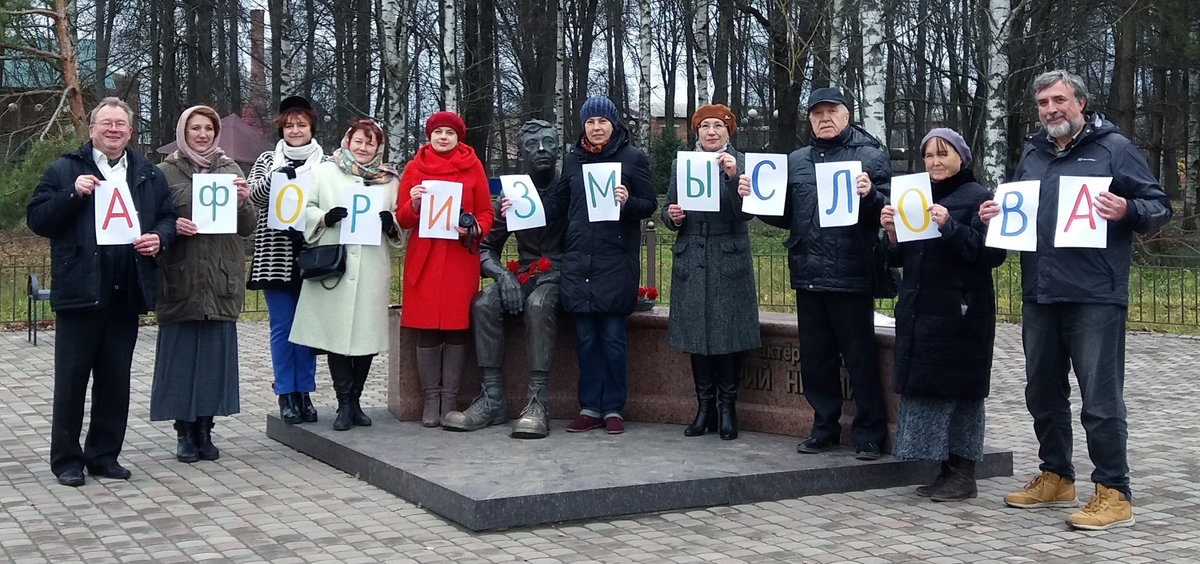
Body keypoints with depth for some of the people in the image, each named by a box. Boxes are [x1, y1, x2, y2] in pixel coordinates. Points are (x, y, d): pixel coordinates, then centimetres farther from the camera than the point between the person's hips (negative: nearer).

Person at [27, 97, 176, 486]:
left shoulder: (149, 175, 13)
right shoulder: (64, 170, 3)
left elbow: (168, 217, 17)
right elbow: (37, 219, -3)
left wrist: (160, 238, -5)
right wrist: (73, 194, -16)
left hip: (126, 293, 4)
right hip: (80, 290, -3)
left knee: (116, 378, 9)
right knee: (71, 377, 2)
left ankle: (104, 455, 20)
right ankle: (66, 459, 11)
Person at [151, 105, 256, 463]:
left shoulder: (231, 169, 12)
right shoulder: (166, 172, 4)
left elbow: (248, 228, 10)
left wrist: (244, 202, -10)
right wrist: (172, 227, -17)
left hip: (221, 282, 2)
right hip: (181, 282, -2)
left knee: (216, 354, 3)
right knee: (181, 355, -1)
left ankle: (204, 430, 13)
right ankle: (185, 433, 9)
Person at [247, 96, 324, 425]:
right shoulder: (268, 161, 9)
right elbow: (252, 194, -3)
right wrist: (274, 178, -21)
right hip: (276, 255, 0)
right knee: (282, 326, 0)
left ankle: (304, 392, 14)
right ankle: (285, 394, 7)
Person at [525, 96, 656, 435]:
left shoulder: (633, 158, 2)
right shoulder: (573, 159, 13)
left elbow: (650, 204, 1)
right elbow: (558, 205, 18)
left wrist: (628, 202, -19)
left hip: (616, 263, -4)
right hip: (579, 261, 4)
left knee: (613, 337, -1)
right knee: (585, 336, 6)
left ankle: (614, 408, 10)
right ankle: (590, 407, 15)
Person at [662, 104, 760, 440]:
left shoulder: (742, 163, 2)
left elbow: (747, 212, -10)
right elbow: (668, 211, 15)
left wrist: (733, 176, -23)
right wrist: (672, 216, -8)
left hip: (729, 261, -3)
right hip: (691, 261, 3)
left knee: (729, 333, -2)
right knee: (696, 333, 5)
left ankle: (727, 408, 8)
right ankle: (705, 407, 14)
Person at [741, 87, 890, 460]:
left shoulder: (870, 157, -1)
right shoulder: (796, 161, 13)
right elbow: (784, 217, 16)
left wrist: (870, 195, -27)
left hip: (851, 277, -5)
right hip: (808, 276, 5)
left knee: (860, 359, 2)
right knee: (815, 359, 13)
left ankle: (869, 434, 12)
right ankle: (824, 427, 26)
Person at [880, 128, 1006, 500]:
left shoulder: (977, 197, -6)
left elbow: (993, 253, -17)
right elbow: (900, 258, 17)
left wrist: (949, 226, -24)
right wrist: (891, 232, -2)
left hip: (960, 313, -7)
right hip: (918, 311, 7)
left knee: (957, 388, -3)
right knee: (924, 387, 7)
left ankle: (964, 474, 6)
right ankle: (947, 470, 17)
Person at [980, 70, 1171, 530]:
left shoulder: (1113, 148, -1)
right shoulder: (1032, 155, 16)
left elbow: (1159, 207, -2)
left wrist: (1126, 210, -23)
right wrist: (995, 215, 8)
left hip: (1094, 297, -7)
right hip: (1039, 296, 7)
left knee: (1101, 399, -5)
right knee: (1043, 393, 14)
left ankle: (1113, 493, 3)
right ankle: (1056, 478, 28)